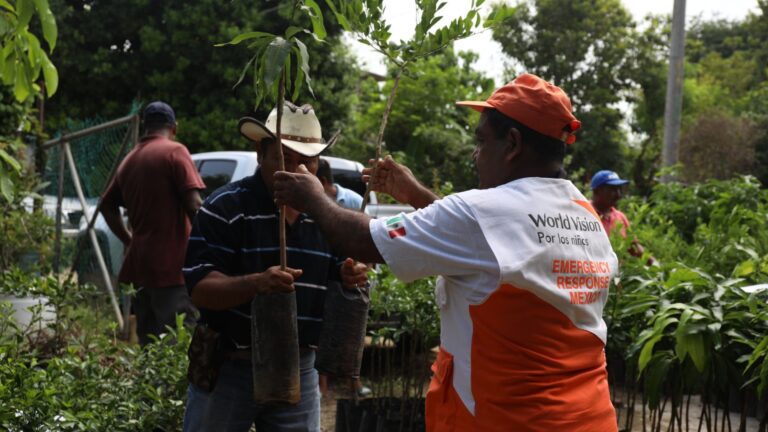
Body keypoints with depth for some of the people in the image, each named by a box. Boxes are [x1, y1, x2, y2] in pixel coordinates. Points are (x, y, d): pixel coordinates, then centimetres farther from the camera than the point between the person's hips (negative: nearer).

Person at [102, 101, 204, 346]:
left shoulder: (129, 160, 16)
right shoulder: (174, 152, -6)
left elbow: (107, 205, 23)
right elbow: (193, 204, -15)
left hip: (140, 264, 8)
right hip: (173, 264, -7)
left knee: (148, 343, 14)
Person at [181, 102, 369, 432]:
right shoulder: (224, 208, -11)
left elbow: (331, 285, 12)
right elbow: (199, 289, -17)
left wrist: (349, 279, -12)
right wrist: (256, 283, -35)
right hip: (228, 368, -4)